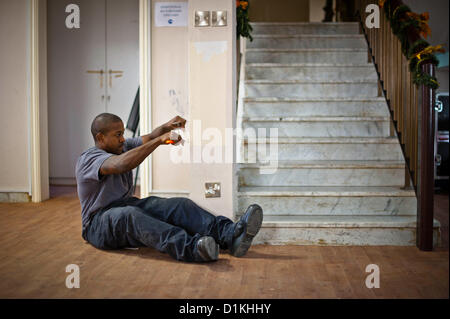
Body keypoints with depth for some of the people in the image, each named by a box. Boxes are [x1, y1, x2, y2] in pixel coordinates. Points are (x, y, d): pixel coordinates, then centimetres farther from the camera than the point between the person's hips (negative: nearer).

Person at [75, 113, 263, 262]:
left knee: (179, 205, -19)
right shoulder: (87, 159, -13)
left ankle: (231, 234, -43)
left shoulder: (123, 147, 13)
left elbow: (150, 138, 1)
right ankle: (190, 248, -64)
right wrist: (159, 141, -35)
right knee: (130, 215, -41)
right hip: (100, 222, -6)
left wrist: (168, 127, -22)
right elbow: (121, 165, -32)